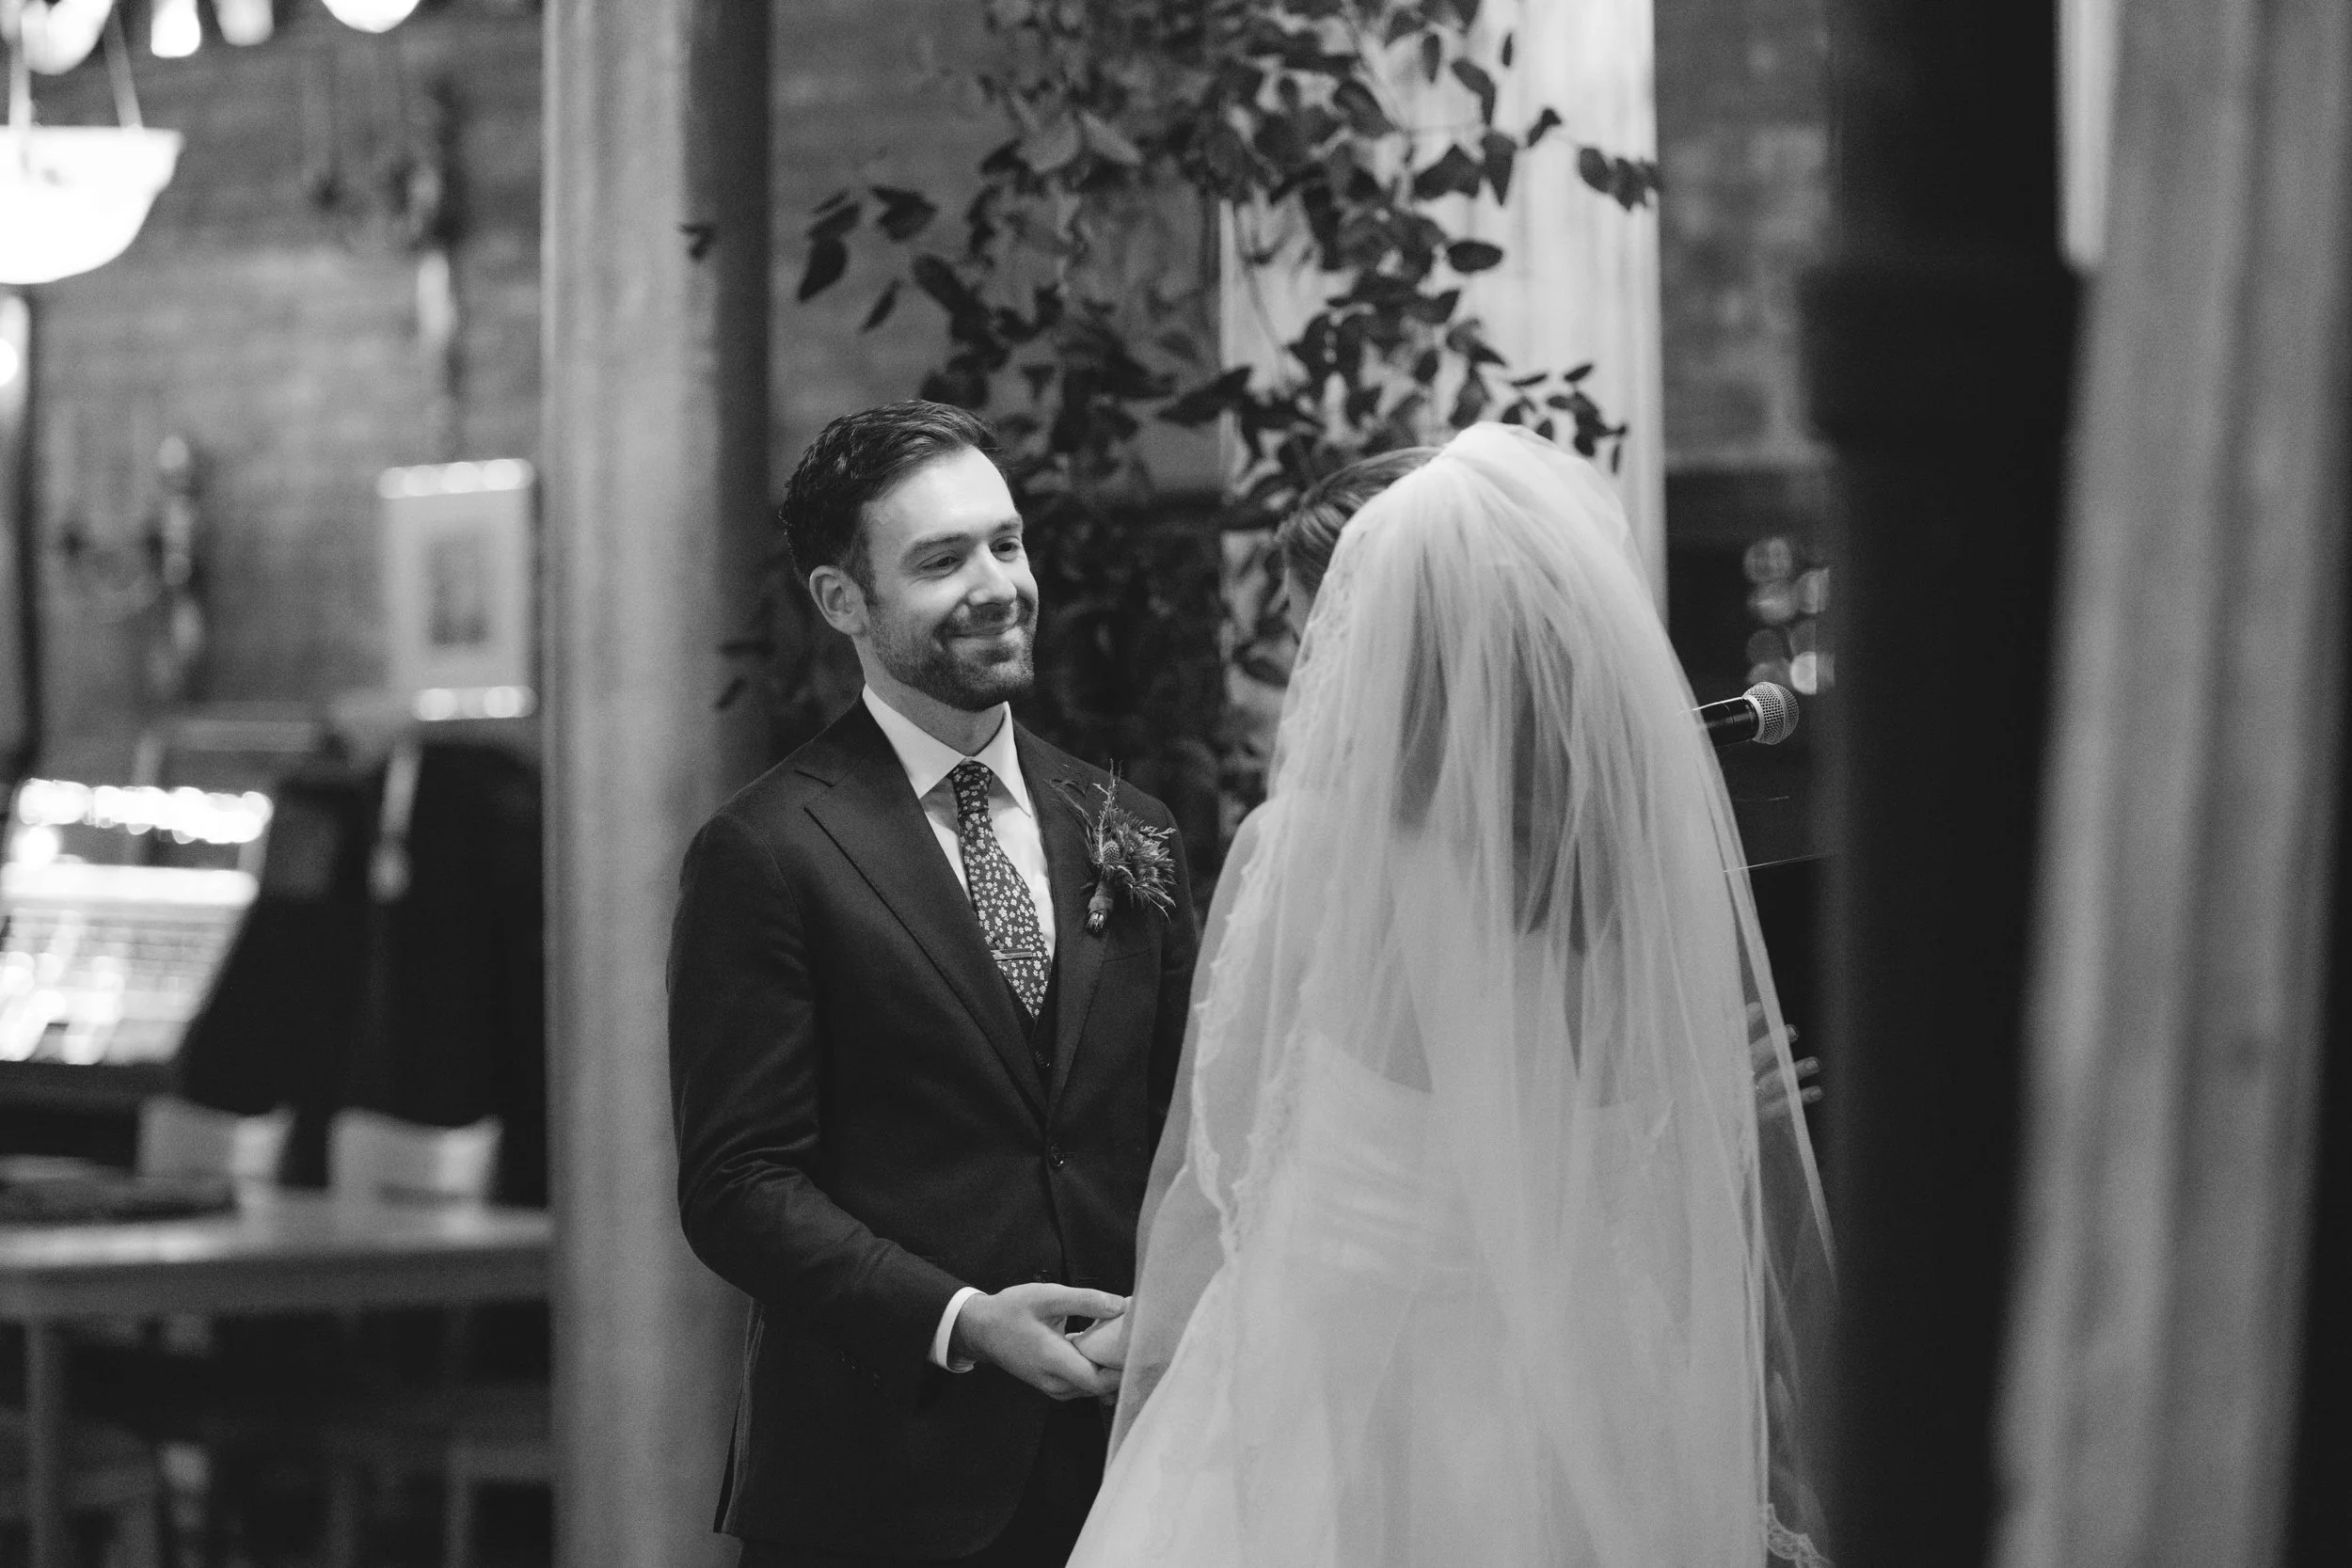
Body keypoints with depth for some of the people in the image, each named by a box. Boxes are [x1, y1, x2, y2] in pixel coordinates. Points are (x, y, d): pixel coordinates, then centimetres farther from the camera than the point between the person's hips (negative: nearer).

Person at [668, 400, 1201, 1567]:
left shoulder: (1130, 834, 11)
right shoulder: (764, 855, -5)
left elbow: (1174, 1141, 14)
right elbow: (735, 1186, -9)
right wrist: (961, 1320, -19)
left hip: (1117, 1461, 4)